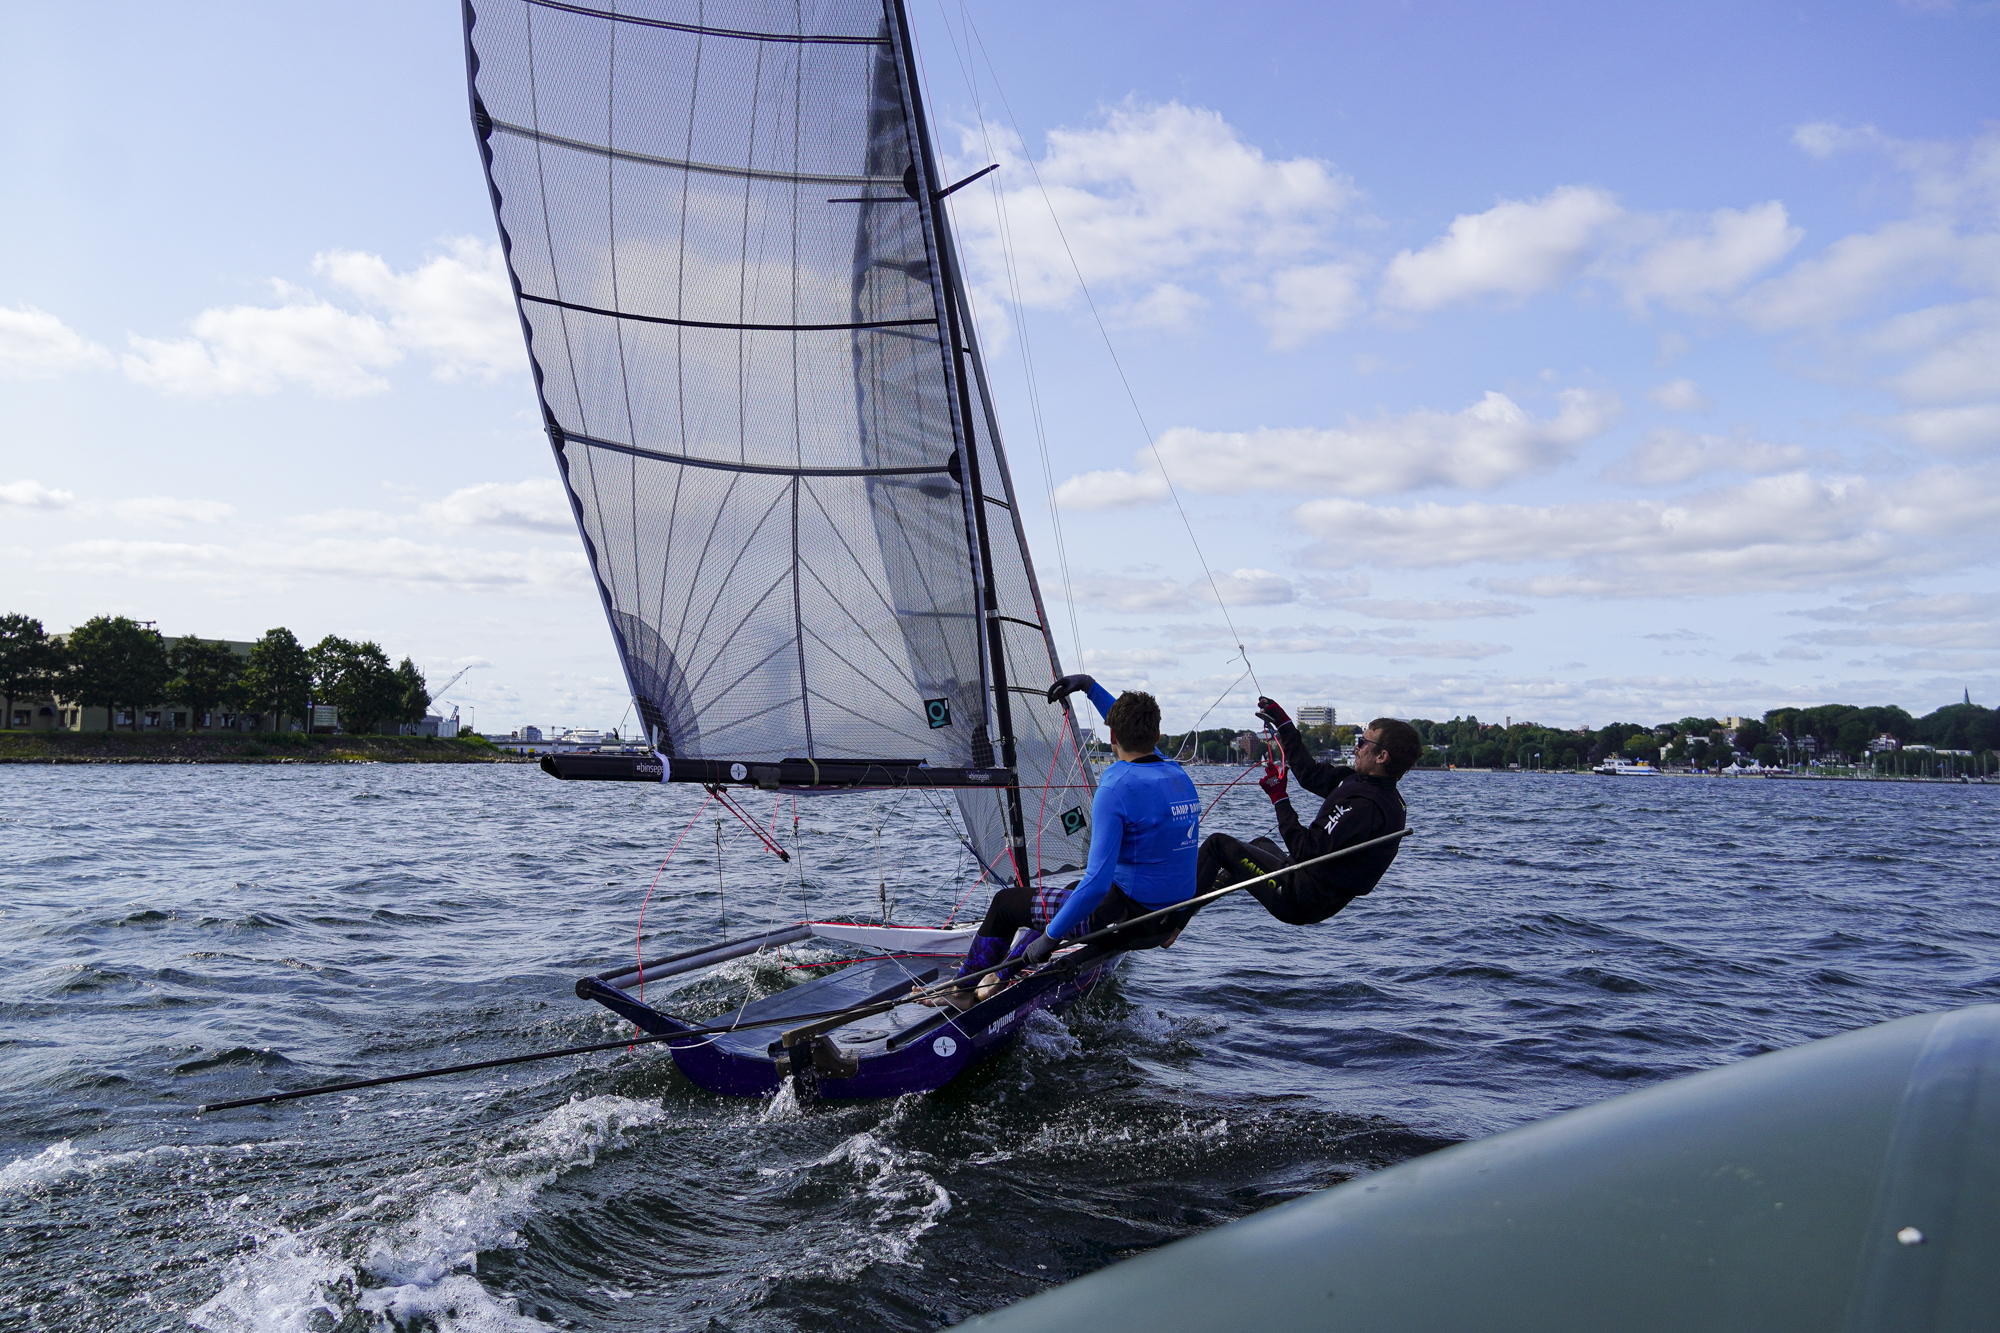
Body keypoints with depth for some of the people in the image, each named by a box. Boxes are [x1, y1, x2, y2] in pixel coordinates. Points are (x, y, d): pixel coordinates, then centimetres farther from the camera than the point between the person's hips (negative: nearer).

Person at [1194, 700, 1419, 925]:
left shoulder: (1367, 805, -27)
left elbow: (1308, 851, -28)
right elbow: (1311, 774, 14)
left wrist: (1279, 798, -19)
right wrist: (1282, 722, 19)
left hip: (1305, 902, -10)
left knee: (1218, 843, -2)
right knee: (1261, 844, 36)